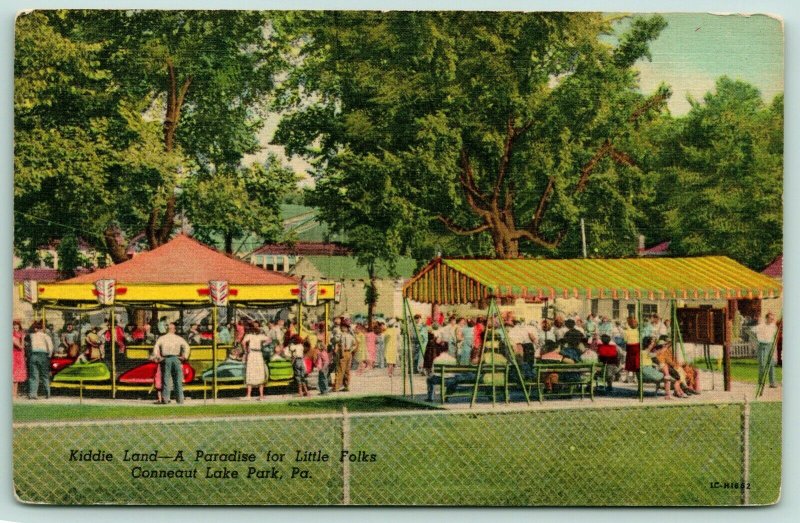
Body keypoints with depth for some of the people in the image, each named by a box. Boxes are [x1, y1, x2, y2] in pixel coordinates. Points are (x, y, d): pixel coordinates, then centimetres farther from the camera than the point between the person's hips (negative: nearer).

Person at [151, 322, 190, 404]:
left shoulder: (162, 338, 9)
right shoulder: (178, 338, 11)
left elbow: (156, 346, -8)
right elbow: (186, 347, -4)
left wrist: (156, 356, -9)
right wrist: (185, 357, -5)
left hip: (166, 359, 0)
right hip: (176, 358, 0)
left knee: (166, 380, 2)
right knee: (178, 380, 3)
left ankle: (165, 398, -4)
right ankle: (180, 399, 2)